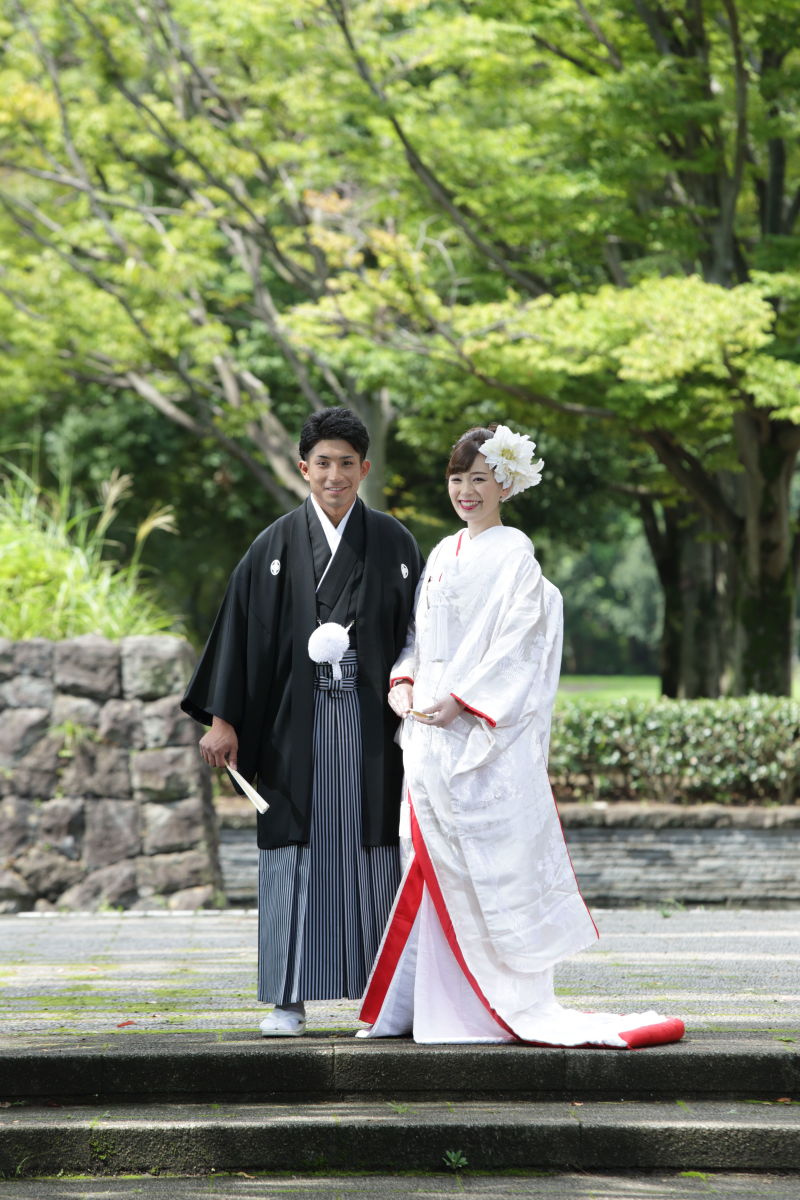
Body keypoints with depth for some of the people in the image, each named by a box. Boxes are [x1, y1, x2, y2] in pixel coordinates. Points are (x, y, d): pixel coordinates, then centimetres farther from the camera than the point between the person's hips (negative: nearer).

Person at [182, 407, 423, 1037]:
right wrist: (223, 719, -3)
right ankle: (289, 998, 4)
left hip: (369, 723, 0)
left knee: (372, 849, 1)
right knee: (298, 849, 0)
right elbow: (241, 629, 2)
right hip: (297, 720, 0)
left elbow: (416, 632, 5)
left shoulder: (393, 543, 5)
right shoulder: (277, 546, 3)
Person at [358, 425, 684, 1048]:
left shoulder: (514, 554, -4)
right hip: (431, 735, 7)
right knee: (440, 864, 7)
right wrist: (403, 680, 1)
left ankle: (522, 1002, -3)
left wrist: (460, 699, -18)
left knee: (497, 858, -7)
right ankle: (438, 1002, 10)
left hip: (486, 734, -7)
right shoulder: (443, 553, 18)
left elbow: (517, 644, -11)